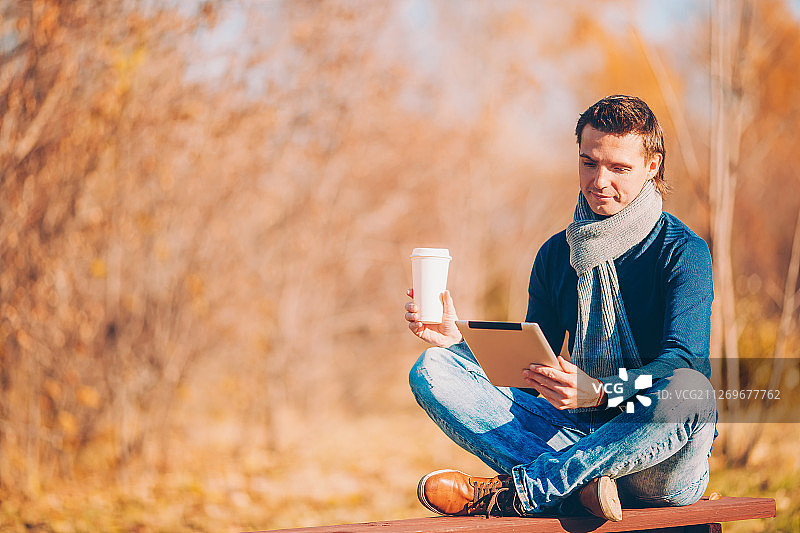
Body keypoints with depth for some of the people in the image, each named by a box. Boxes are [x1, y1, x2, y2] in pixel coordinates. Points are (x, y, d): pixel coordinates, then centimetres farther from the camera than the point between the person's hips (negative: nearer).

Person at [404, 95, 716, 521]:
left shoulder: (682, 251, -3)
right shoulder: (557, 254, 13)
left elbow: (682, 360, -18)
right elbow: (527, 375, 14)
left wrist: (600, 393, -36)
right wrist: (458, 343, -5)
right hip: (575, 432, 4)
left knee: (690, 390, -40)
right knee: (431, 370, -11)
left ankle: (518, 492, -31)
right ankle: (579, 485, -32)